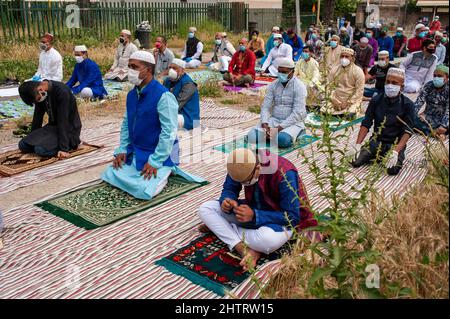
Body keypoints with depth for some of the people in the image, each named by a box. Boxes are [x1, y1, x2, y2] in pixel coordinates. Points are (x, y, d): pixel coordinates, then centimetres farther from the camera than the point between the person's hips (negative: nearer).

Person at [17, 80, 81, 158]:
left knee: (41, 149, -28)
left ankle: (69, 144, -6)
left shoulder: (62, 92, -25)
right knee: (23, 145, -7)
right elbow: (37, 116, 8)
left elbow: (63, 121, -27)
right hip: (52, 125, 8)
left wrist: (63, 148, -28)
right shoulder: (40, 94, -3)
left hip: (69, 128, -7)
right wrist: (32, 138, 15)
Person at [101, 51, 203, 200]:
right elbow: (126, 124, 13)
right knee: (110, 175, 2)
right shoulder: (131, 94, 4)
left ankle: (164, 171, 7)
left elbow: (169, 133, -24)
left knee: (143, 191, -21)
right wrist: (122, 150, 1)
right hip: (135, 151, 7)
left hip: (159, 154, -7)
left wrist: (154, 162, -24)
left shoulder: (163, 96, -22)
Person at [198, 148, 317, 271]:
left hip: (278, 221, -5)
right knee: (205, 208, -12)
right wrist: (227, 202, -26)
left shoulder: (284, 174, -30)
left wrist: (255, 216, -36)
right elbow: (229, 189, -1)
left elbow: (292, 217, -27)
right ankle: (245, 250, -24)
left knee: (267, 239, -42)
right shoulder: (240, 166, -16)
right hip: (253, 210, 6)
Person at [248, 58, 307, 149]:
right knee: (252, 136, -21)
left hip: (293, 122, -4)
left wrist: (279, 128, -25)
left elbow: (297, 113, -17)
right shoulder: (273, 85, 6)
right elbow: (265, 107, 2)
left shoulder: (299, 87, -9)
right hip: (274, 120, 4)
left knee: (283, 140, -36)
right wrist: (265, 124, -17)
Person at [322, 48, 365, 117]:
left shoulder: (358, 71, -5)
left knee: (349, 115, -31)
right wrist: (334, 100, -11)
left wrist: (348, 102, -16)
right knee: (323, 111, -20)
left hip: (352, 100, -3)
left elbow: (359, 91, -8)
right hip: (336, 100, 3)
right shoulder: (334, 70, 6)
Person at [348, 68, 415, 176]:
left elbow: (407, 131, -13)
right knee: (355, 162, -18)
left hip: (395, 144, -2)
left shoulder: (408, 105, -8)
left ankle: (396, 156, 6)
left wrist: (396, 151, -28)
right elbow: (366, 124, -1)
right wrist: (358, 145, -14)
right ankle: (376, 156, 11)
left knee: (393, 169, -28)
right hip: (376, 141, 2)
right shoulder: (376, 100, -2)